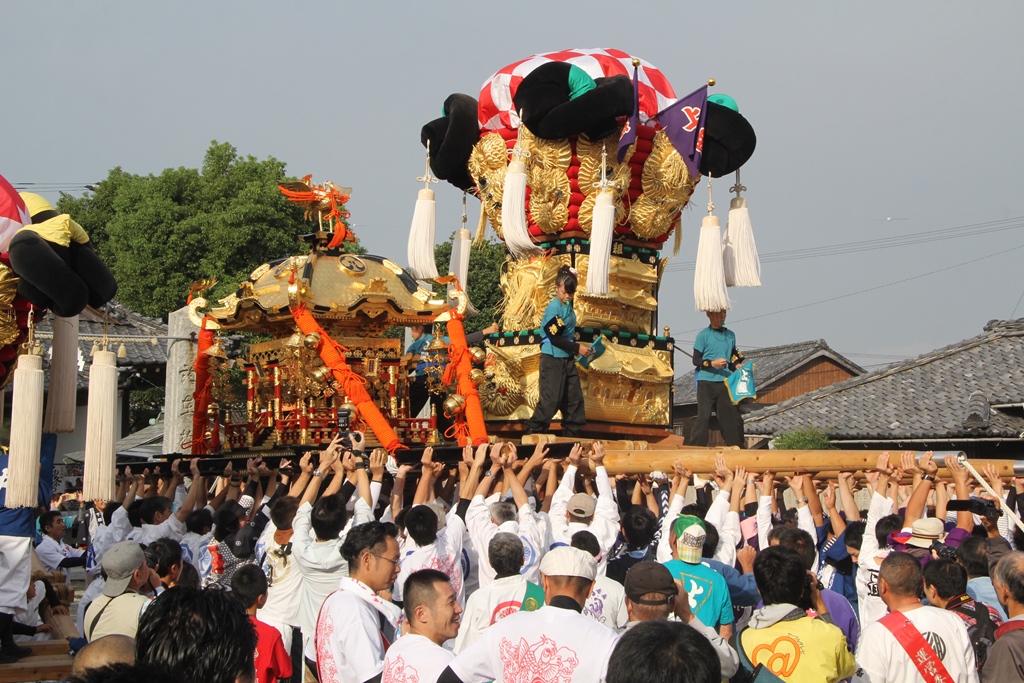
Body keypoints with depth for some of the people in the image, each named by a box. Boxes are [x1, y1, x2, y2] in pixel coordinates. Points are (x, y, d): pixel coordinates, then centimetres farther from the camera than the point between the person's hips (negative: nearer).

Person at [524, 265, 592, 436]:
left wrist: (575, 350, 9)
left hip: (567, 358, 9)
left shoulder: (568, 306, 9)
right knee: (551, 398, -7)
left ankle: (572, 433, 19)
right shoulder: (554, 308, -16)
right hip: (553, 359, -9)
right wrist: (577, 348, -17)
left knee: (574, 397, 10)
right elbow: (554, 337, -20)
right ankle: (533, 432, 2)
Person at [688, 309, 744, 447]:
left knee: (733, 415, 3)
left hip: (725, 381, 5)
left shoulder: (730, 335, 14)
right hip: (706, 382, -5)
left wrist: (737, 366, 1)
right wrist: (712, 363, -18)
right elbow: (696, 360, -3)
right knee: (704, 416, -8)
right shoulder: (703, 335, -1)